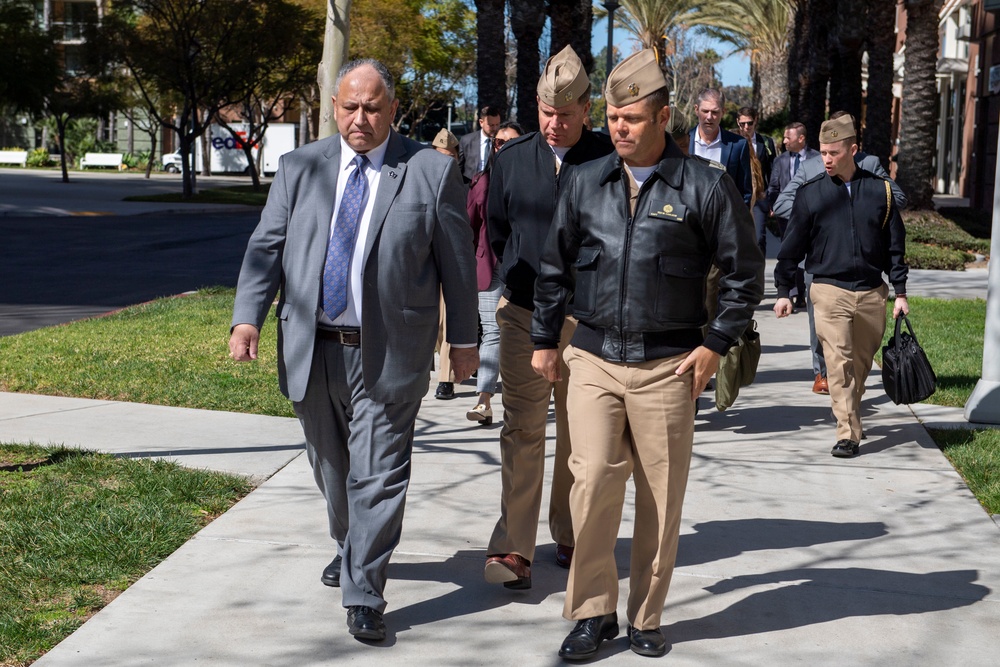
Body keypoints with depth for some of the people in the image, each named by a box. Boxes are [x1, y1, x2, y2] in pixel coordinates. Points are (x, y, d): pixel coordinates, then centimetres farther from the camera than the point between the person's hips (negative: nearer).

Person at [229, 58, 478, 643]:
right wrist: (248, 316, -10)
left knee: (378, 475, -4)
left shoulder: (432, 172, -1)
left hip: (388, 352, -4)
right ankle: (351, 548, 43)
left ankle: (364, 594, 4)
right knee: (331, 466, 18)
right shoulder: (300, 168, 7)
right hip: (312, 348, 4)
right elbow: (267, 247, 3)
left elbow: (458, 260, 2)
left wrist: (464, 338, 3)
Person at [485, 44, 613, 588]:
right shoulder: (512, 159, 4)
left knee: (578, 431, 10)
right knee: (522, 430, -2)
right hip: (523, 314, 1)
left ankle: (570, 537, 23)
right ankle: (512, 548, -2)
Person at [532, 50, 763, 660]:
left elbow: (745, 270, 3)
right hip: (594, 362, 2)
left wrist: (717, 344, -2)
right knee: (593, 482, -10)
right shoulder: (585, 184, 7)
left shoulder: (706, 186, -3)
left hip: (667, 368, -1)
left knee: (662, 498, 5)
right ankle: (594, 613, 6)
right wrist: (544, 340, 15)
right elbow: (556, 267, 16)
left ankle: (646, 618, 21)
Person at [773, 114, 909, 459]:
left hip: (871, 292, 2)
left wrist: (900, 292, 7)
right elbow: (792, 246, 6)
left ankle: (850, 415, 28)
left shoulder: (880, 190, 4)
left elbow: (895, 246, 9)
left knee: (862, 363, 10)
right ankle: (848, 433, -11)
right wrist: (783, 291, 6)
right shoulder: (810, 193, 1)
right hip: (829, 291, -2)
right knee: (839, 362, -11)